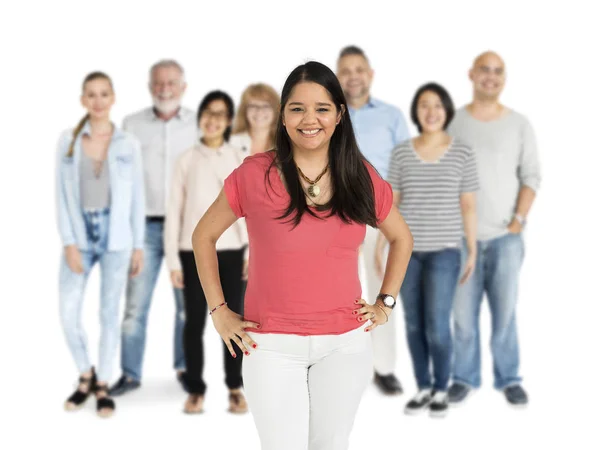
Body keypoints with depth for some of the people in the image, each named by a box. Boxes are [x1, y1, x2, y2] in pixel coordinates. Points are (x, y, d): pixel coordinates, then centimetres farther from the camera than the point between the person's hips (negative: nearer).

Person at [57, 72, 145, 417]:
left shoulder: (128, 144, 2)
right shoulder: (68, 142, 3)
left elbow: (138, 196, 4)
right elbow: (63, 195, 2)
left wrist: (138, 246, 1)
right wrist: (69, 243, -5)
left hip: (116, 235, -1)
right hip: (80, 233, 1)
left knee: (110, 313, 3)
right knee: (69, 313, -5)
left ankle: (103, 386, 15)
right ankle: (86, 376, 18)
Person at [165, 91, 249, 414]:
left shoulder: (239, 159, 5)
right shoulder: (187, 160, 4)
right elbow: (174, 211, 3)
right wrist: (173, 260, -1)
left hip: (231, 251, 0)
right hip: (194, 252, 0)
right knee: (195, 321, 2)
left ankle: (235, 388, 13)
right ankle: (196, 390, 11)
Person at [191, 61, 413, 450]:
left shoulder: (362, 177, 1)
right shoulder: (254, 175, -7)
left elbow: (402, 238, 18)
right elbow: (204, 237, 5)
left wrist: (386, 302, 9)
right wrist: (219, 311, 0)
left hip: (345, 343, 3)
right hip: (272, 345, -2)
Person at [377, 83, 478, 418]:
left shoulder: (463, 153, -1)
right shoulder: (401, 153, 4)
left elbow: (468, 205, 1)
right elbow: (391, 203, 7)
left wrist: (473, 251, 0)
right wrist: (381, 246, 3)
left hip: (444, 250, -2)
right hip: (407, 250, 2)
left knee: (437, 325, -7)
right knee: (414, 324, 7)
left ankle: (441, 390, 11)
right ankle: (423, 388, 20)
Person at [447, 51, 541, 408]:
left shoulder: (519, 125, 4)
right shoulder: (453, 121, 3)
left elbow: (531, 177, 4)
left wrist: (518, 221, -4)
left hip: (506, 237, 0)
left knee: (505, 310, 2)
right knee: (463, 310, 1)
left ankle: (509, 378, 14)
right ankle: (465, 377, 14)